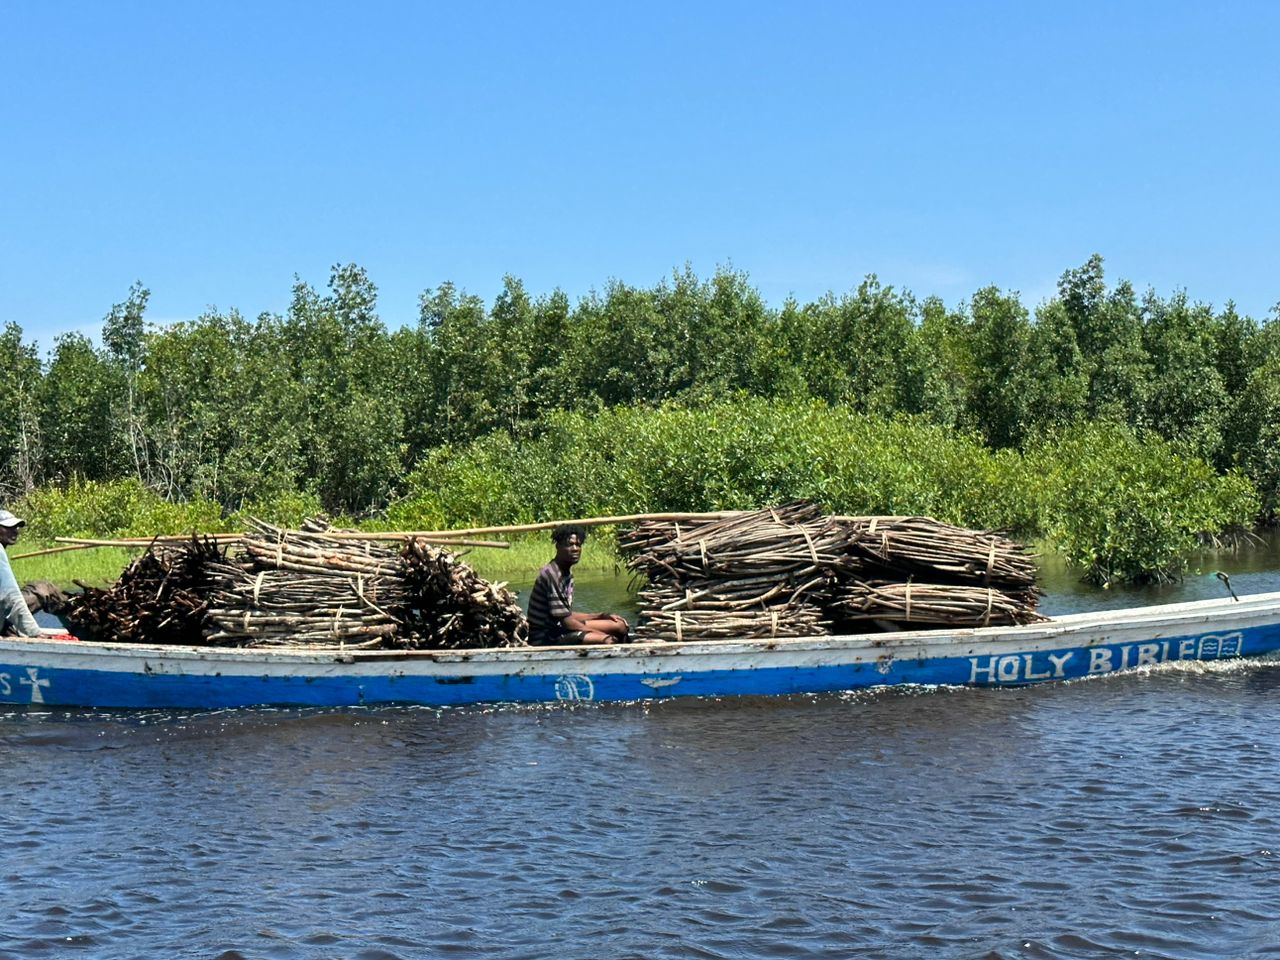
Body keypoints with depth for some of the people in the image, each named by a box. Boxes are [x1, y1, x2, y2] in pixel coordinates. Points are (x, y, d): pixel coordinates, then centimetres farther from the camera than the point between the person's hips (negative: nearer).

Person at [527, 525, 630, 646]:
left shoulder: (567, 574, 11)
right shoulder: (551, 575, -20)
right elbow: (566, 621, -20)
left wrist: (603, 616, 10)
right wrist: (604, 635, -16)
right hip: (544, 639, -10)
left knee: (620, 626, 7)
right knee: (607, 641, -26)